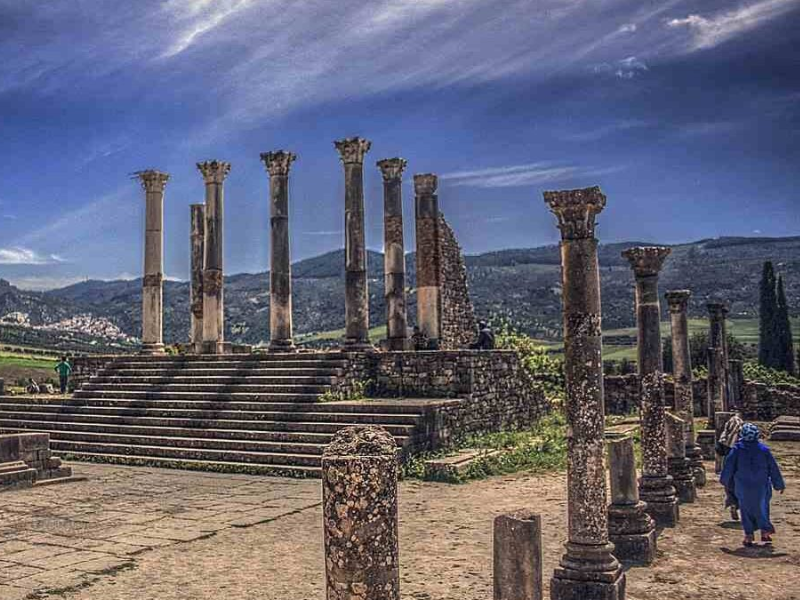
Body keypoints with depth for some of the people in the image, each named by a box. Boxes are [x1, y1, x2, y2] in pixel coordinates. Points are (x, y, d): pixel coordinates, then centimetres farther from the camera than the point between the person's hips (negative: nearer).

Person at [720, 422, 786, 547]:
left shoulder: (737, 449, -8)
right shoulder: (764, 450, -4)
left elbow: (728, 466, -3)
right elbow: (774, 468, 2)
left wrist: (724, 481, 12)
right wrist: (779, 485, 11)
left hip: (743, 486, -1)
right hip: (761, 486, 1)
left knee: (746, 510, 9)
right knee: (761, 508, 19)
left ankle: (749, 535, 8)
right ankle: (765, 531, 13)